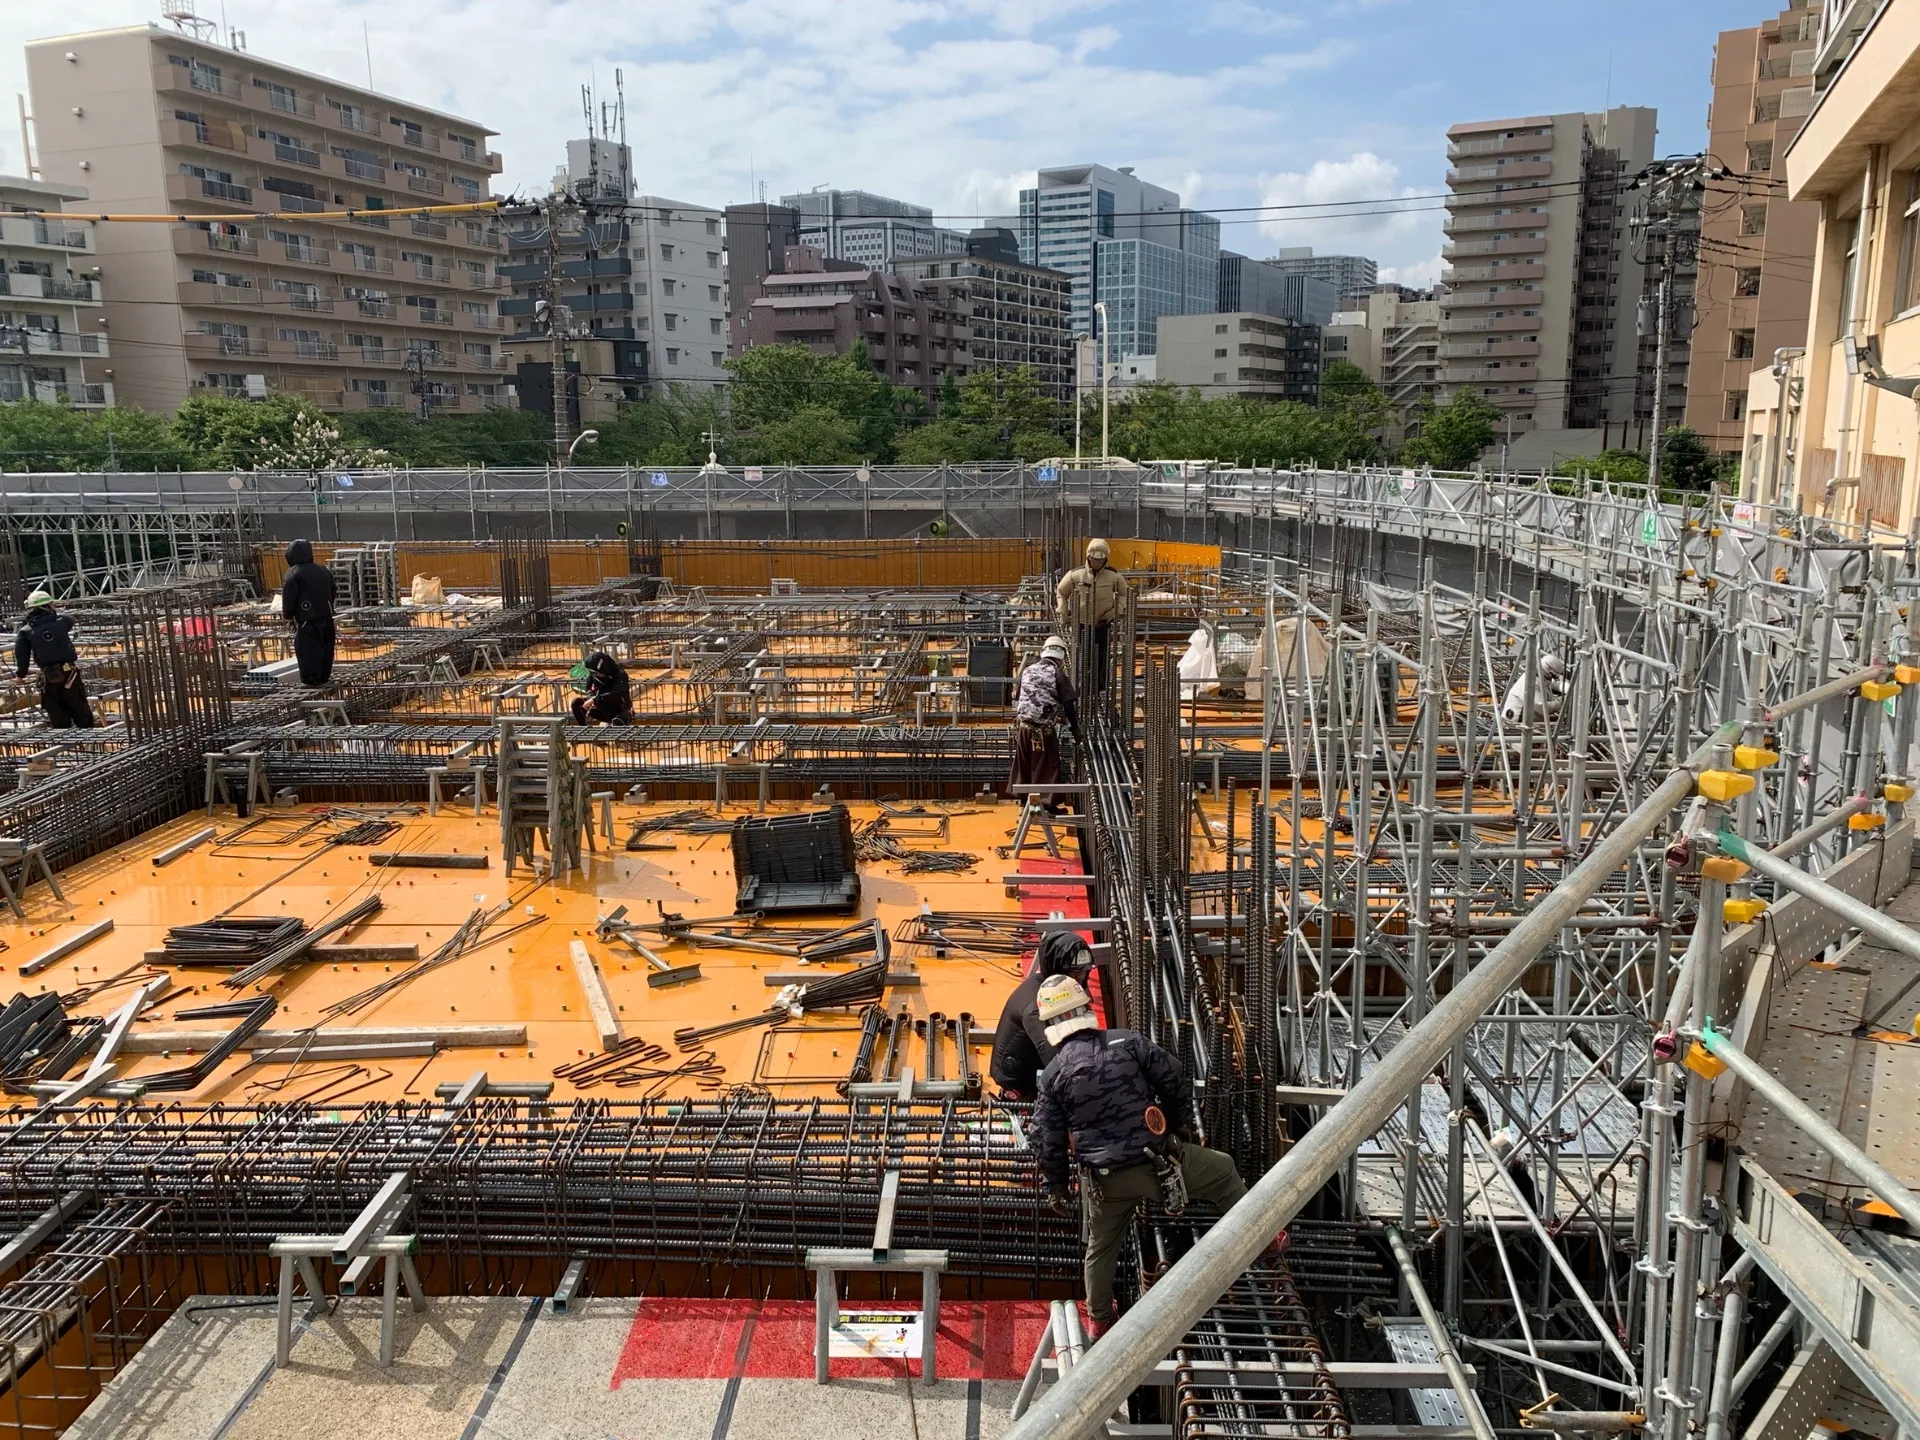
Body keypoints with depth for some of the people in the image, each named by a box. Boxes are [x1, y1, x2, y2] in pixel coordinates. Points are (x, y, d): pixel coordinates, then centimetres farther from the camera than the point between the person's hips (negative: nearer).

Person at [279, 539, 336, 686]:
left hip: (307, 619, -7)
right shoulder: (324, 570, 12)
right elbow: (333, 592, 18)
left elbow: (288, 596, -8)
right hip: (326, 616, 7)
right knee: (326, 646, 13)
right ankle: (324, 677, 21)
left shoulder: (293, 573, -9)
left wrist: (288, 616, 4)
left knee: (307, 649, -4)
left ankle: (310, 679, -7)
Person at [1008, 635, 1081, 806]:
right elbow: (1068, 704, -6)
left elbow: (1016, 698, 14)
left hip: (1023, 726, 5)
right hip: (1044, 729, -5)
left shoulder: (1027, 670, 8)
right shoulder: (1058, 674, -6)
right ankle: (1047, 802, 5)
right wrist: (1075, 728, 3)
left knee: (1023, 763, 16)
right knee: (1046, 766, 4)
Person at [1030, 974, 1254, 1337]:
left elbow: (1047, 1140, -1)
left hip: (1104, 1181, 2)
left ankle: (1100, 1320, 39)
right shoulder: (1128, 1043, -8)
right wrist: (1182, 1125, 17)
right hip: (1158, 1163, -2)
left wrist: (1056, 1186, 13)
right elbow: (1175, 1083, -1)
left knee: (1101, 1249, 24)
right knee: (1224, 1171, 22)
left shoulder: (1052, 1074, -5)